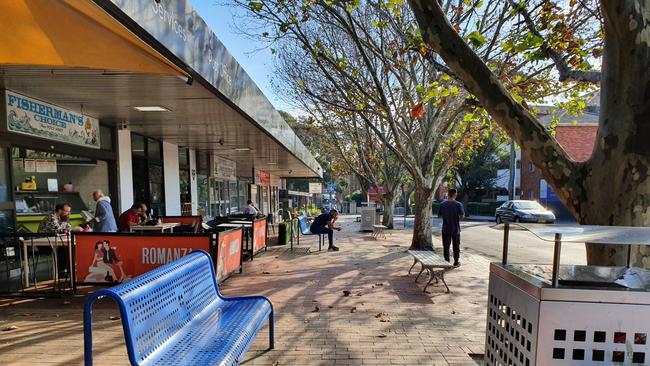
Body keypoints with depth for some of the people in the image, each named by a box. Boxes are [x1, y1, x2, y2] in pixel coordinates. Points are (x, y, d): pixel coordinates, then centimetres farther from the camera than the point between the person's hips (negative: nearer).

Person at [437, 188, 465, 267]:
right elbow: (462, 216, -16)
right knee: (456, 247, 14)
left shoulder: (442, 204, -5)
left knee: (446, 247, 9)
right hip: (455, 230, -1)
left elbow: (439, 215, 1)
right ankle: (456, 262, 23)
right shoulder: (458, 204, -12)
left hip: (446, 229, 1)